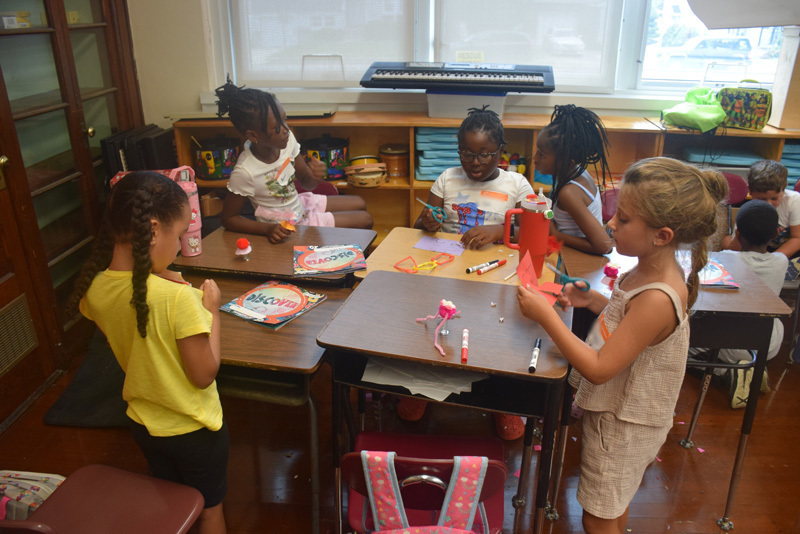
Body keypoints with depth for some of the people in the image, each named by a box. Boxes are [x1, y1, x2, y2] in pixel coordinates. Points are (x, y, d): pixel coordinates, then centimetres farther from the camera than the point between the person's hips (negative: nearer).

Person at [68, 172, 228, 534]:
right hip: (194, 429, -5)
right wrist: (212, 311, -16)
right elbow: (203, 375, -24)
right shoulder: (178, 298, -34)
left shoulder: (93, 289, -14)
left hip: (143, 423, 6)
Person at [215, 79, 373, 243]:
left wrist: (314, 176, -26)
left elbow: (305, 183, -2)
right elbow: (228, 218, -20)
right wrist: (267, 229, -32)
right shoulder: (244, 172, -32)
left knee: (360, 204, 19)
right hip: (287, 227, -6)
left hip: (299, 204, 6)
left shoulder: (287, 140, -16)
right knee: (364, 220, 0)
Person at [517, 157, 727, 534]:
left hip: (623, 425, -8)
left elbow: (599, 369, -32)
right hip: (617, 410, 9)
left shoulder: (658, 299, -35)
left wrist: (546, 316, -31)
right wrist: (593, 300, -3)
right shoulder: (649, 271, -7)